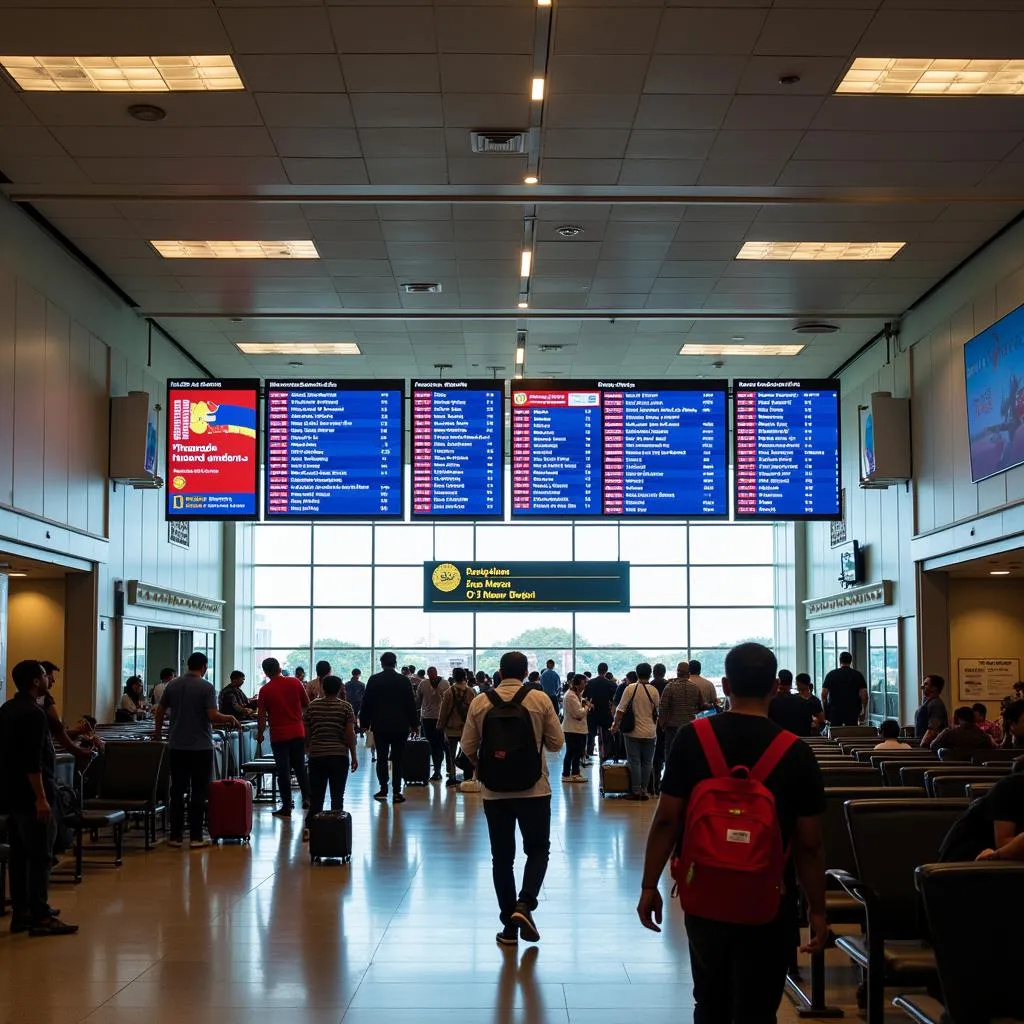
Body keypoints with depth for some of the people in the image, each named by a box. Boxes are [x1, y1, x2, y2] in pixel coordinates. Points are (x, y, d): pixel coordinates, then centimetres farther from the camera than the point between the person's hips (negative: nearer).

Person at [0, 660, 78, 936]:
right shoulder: (33, 713, -17)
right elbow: (32, 761, -23)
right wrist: (41, 798, -23)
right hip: (30, 795, -10)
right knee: (40, 856, -6)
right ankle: (40, 917, -6)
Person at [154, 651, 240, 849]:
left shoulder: (172, 685, 5)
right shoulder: (207, 687, -9)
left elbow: (160, 711, 13)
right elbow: (213, 716, -16)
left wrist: (158, 732, 29)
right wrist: (230, 719, 2)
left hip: (177, 747, 4)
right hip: (200, 747, -4)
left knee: (177, 791, 9)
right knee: (198, 792, 1)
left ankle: (175, 836, 10)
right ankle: (196, 837, 1)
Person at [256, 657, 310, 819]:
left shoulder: (265, 690, -7)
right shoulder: (295, 682, -1)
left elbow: (261, 716, -6)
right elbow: (307, 705, 7)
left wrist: (260, 734, 6)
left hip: (279, 735, -3)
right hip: (298, 732, 3)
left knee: (283, 771, 2)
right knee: (300, 767, 18)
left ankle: (286, 807, 4)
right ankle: (307, 797, 10)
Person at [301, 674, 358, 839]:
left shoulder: (312, 706, 4)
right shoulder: (346, 707, -2)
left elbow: (306, 733, 6)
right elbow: (350, 734, -6)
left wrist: (308, 751, 20)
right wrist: (354, 757, 1)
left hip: (316, 756, 2)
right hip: (339, 756, -2)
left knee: (316, 796, 7)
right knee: (337, 796, 5)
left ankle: (309, 826, -9)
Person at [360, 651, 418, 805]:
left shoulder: (373, 680, -2)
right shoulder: (404, 680, -2)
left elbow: (366, 703, 0)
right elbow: (411, 704, 0)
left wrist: (364, 723, 7)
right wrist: (413, 724, 7)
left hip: (380, 725, 0)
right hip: (400, 726, 0)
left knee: (381, 758, 6)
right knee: (397, 760, 4)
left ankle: (383, 790, -1)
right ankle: (396, 792, 1)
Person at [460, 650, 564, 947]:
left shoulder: (480, 703, -2)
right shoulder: (540, 700, -6)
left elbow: (468, 747, 2)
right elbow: (556, 743, -1)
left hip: (494, 791, 1)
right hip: (533, 788, -1)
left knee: (502, 857, 10)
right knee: (537, 850, 13)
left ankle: (509, 926, 12)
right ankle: (524, 903, -9)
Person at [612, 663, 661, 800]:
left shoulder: (630, 689, -8)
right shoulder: (654, 691, -5)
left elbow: (621, 710, -8)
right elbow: (657, 713, 5)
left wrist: (616, 724, 4)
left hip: (633, 732, -1)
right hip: (649, 732, 1)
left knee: (635, 762, 5)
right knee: (647, 763, 9)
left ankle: (636, 791, 4)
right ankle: (644, 791, 10)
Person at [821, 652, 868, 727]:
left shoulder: (831, 674, 2)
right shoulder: (857, 675, 1)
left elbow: (823, 694, -2)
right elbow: (864, 694, -5)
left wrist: (825, 710, 9)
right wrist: (864, 710, 4)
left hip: (834, 711, 0)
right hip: (852, 712, 0)